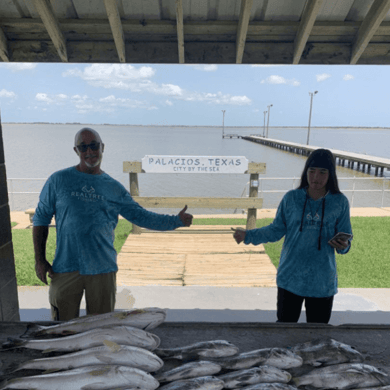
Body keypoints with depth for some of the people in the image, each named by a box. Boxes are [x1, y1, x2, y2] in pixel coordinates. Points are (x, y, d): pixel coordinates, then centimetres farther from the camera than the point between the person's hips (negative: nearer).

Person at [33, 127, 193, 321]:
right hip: (65, 267, -1)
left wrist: (176, 220, -3)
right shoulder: (58, 180, 2)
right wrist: (40, 260, 2)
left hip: (103, 269, 1)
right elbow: (40, 219, 7)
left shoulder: (114, 188, 6)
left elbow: (141, 216, 7)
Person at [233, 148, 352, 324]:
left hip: (323, 281, 1)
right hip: (290, 277, 0)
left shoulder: (339, 202, -4)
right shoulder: (291, 198, -4)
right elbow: (276, 230, 0)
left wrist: (343, 245, -20)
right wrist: (248, 235, -11)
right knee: (285, 323, 12)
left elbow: (346, 237, 2)